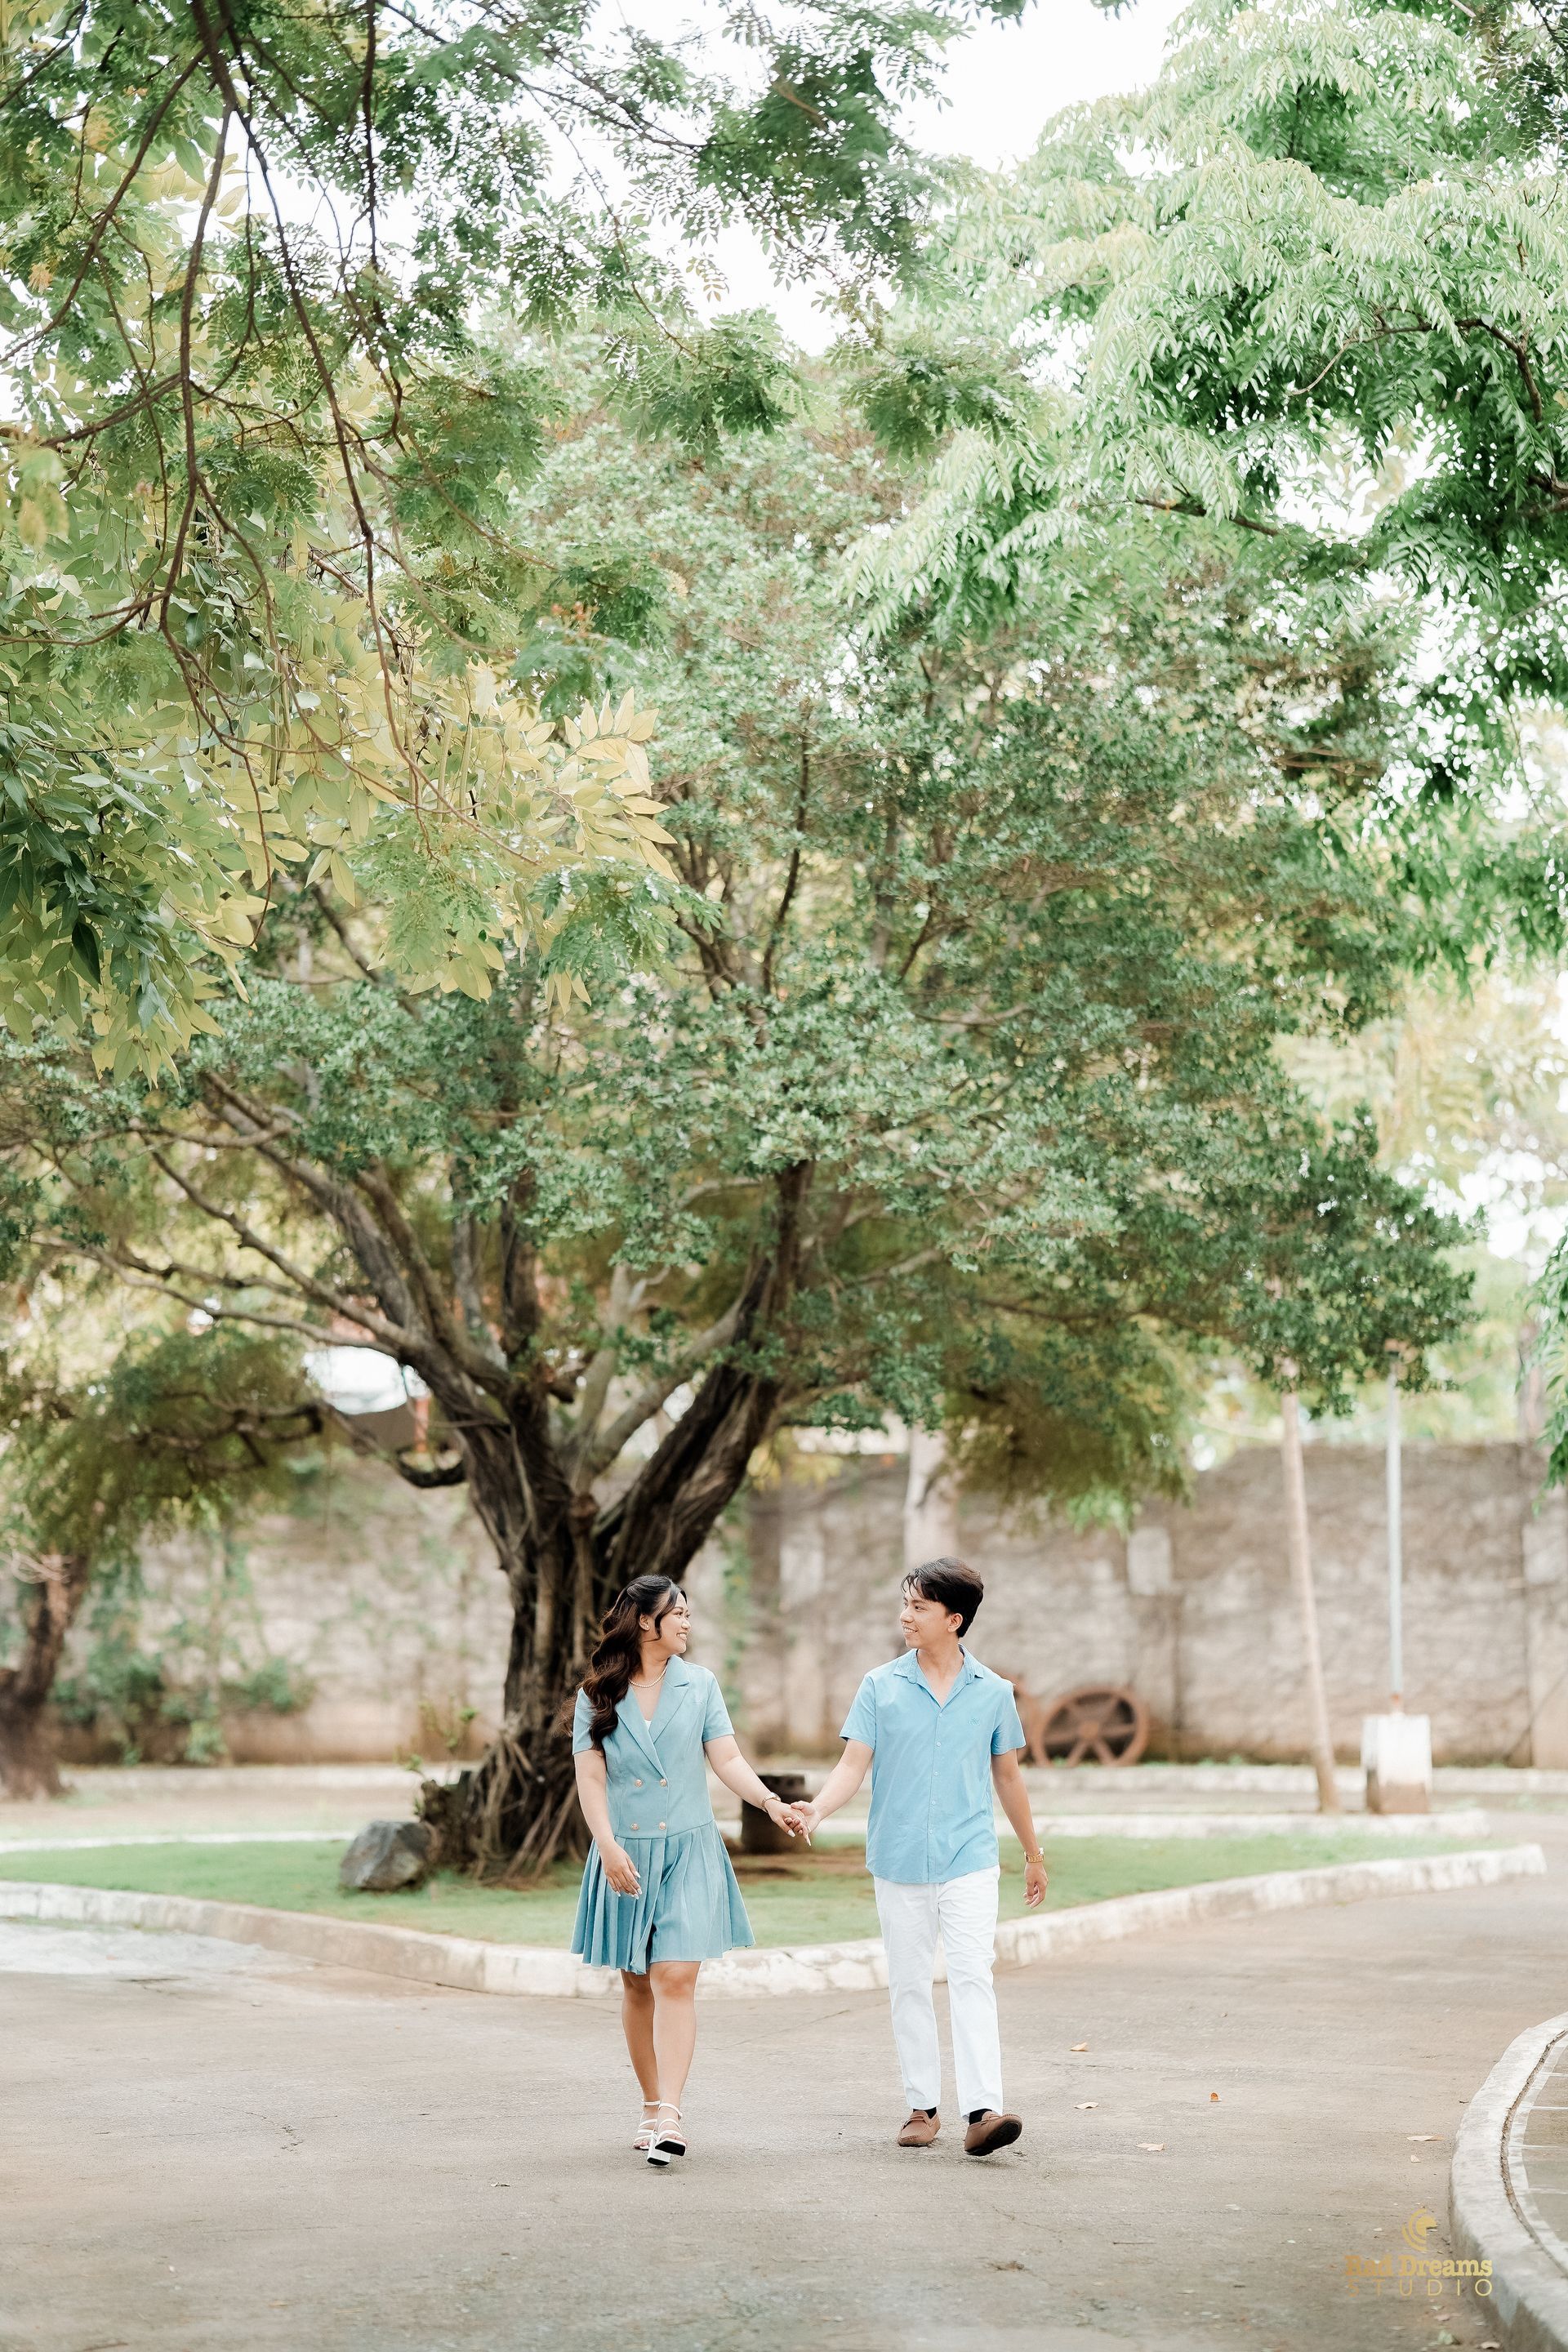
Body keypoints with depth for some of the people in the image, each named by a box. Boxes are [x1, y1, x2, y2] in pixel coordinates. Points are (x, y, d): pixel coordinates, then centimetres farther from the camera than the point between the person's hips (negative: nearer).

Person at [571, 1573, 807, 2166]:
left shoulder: (699, 1685, 5)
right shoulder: (597, 1696, 2)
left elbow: (727, 1759, -1)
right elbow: (590, 1777, -3)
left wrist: (770, 1802, -18)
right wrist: (608, 1845, -15)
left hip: (689, 1851, 0)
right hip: (625, 1854, 0)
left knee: (675, 1981, -11)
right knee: (638, 1984, 7)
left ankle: (670, 2116, -16)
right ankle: (651, 2108, 19)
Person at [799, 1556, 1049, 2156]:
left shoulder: (992, 1693, 3)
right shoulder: (880, 1687, 2)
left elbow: (1007, 1775, 13)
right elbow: (854, 1764, -2)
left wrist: (1034, 1855, 19)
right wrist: (816, 1809, -21)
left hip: (969, 1861, -1)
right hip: (899, 1861, 1)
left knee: (973, 1978, -12)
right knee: (909, 1986, 7)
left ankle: (982, 2111, -18)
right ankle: (922, 2106, 16)